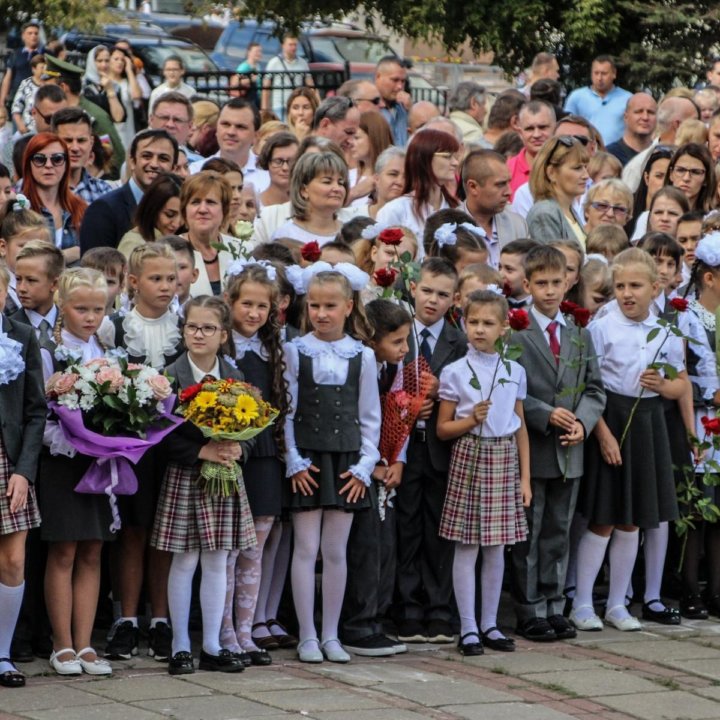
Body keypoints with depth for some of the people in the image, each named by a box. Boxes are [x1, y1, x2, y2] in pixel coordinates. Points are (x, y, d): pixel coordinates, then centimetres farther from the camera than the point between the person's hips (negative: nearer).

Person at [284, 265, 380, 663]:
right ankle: (307, 637, 3)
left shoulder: (362, 356, 5)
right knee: (306, 548, -3)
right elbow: (285, 411, -1)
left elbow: (370, 417, 7)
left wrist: (364, 466, -1)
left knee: (336, 551, 5)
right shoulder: (294, 351, 0)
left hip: (346, 462, 2)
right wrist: (295, 462, -7)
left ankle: (331, 635, 11)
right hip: (306, 461, -2)